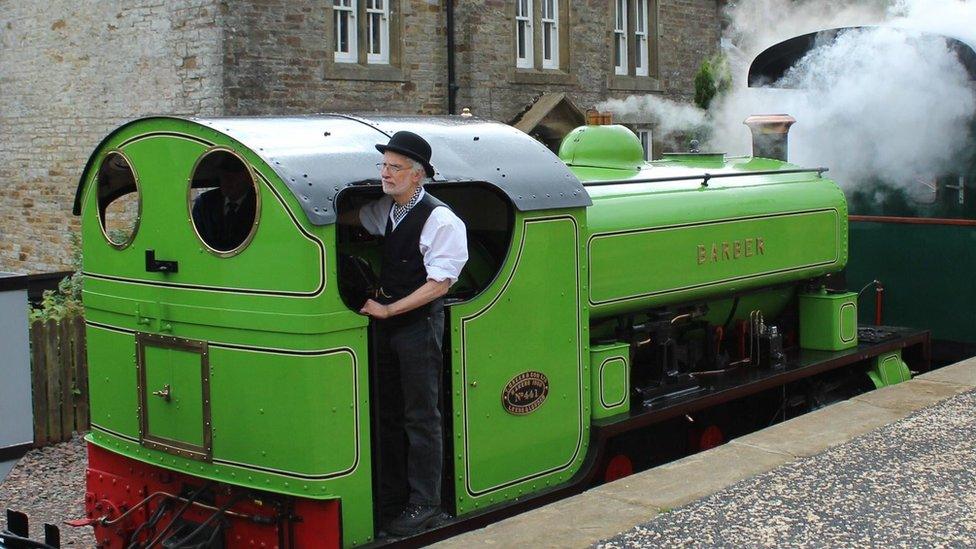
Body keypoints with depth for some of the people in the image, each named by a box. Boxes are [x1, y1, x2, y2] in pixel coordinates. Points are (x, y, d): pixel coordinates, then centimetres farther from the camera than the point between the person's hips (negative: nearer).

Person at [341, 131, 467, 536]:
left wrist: (388, 309, -17)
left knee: (421, 418, 1)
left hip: (418, 324, -8)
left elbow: (439, 284, -19)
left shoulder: (439, 220, -16)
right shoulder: (387, 210, 7)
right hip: (386, 320, 8)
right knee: (389, 414, 14)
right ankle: (392, 496, 26)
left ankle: (424, 505, 11)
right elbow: (351, 218, 28)